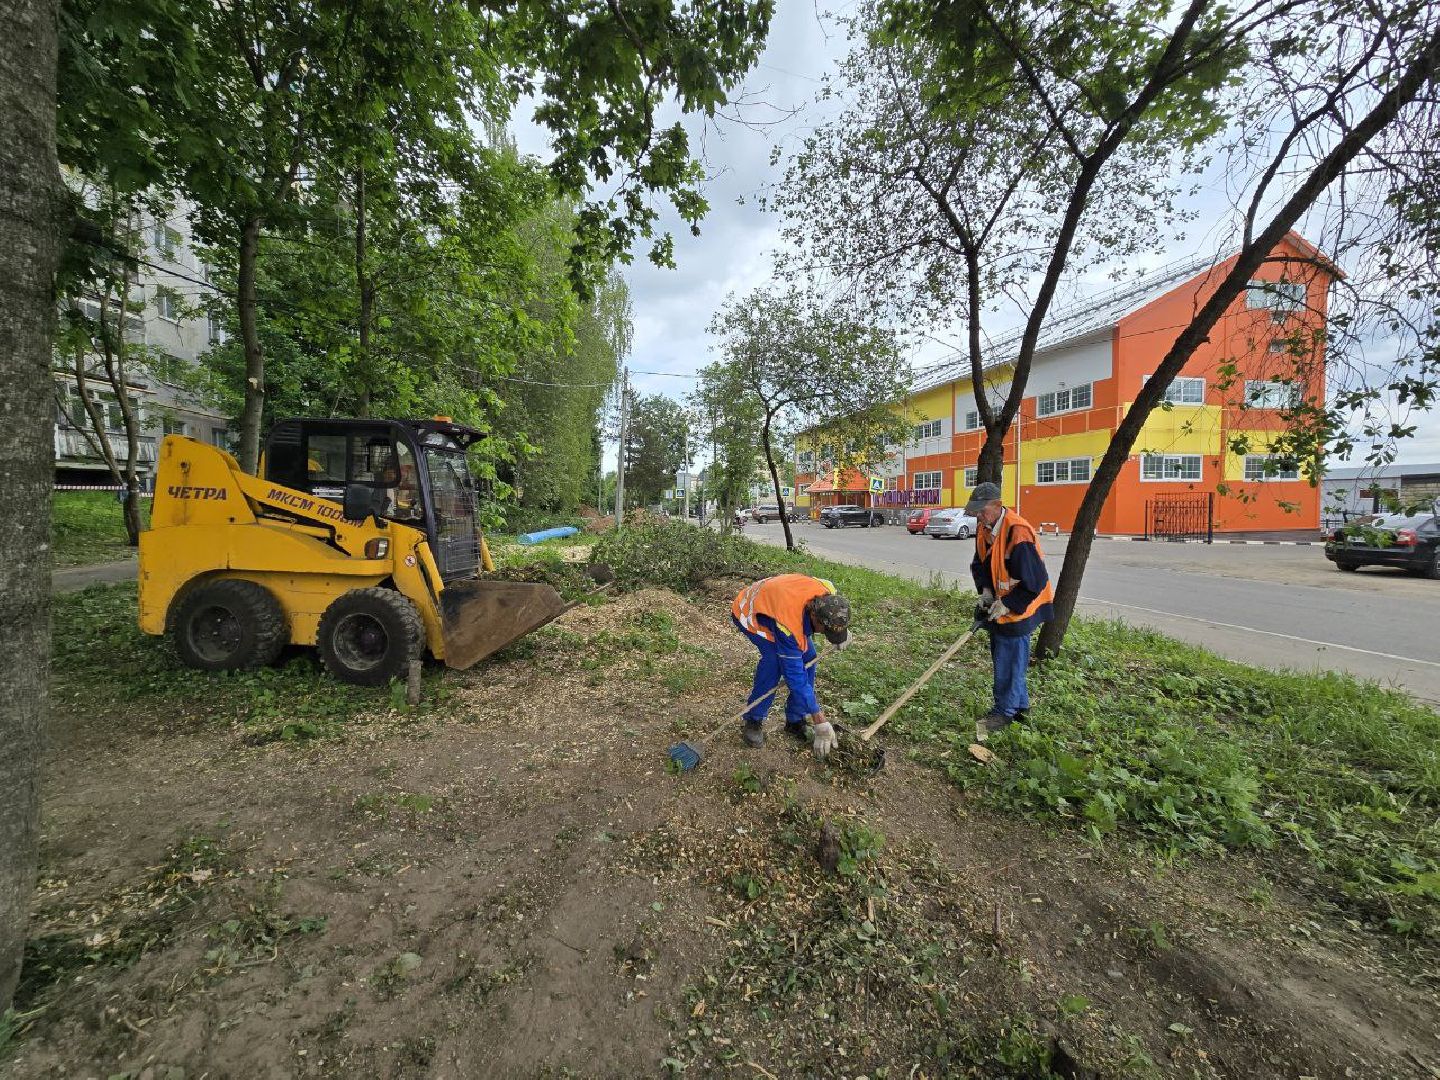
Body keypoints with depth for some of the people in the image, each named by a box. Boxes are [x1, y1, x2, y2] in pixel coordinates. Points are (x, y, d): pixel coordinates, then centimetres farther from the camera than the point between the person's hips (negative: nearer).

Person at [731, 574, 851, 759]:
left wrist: (843, 631, -7)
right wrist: (820, 723, -29)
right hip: (749, 612, -6)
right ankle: (753, 721, -9)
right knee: (774, 657, -28)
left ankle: (795, 721, 7)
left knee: (807, 655, -8)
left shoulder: (829, 592, -26)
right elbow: (796, 677, -35)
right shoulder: (788, 624, -43)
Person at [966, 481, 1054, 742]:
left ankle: (1004, 711, 17)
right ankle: (1021, 706, 34)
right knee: (1002, 657, 17)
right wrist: (985, 590, -3)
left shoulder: (1018, 534, -27)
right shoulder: (984, 529, 0)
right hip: (998, 605, 9)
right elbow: (979, 564, 12)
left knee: (1009, 661, 1)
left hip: (1018, 608, -9)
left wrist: (1008, 604, -21)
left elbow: (1036, 580, -24)